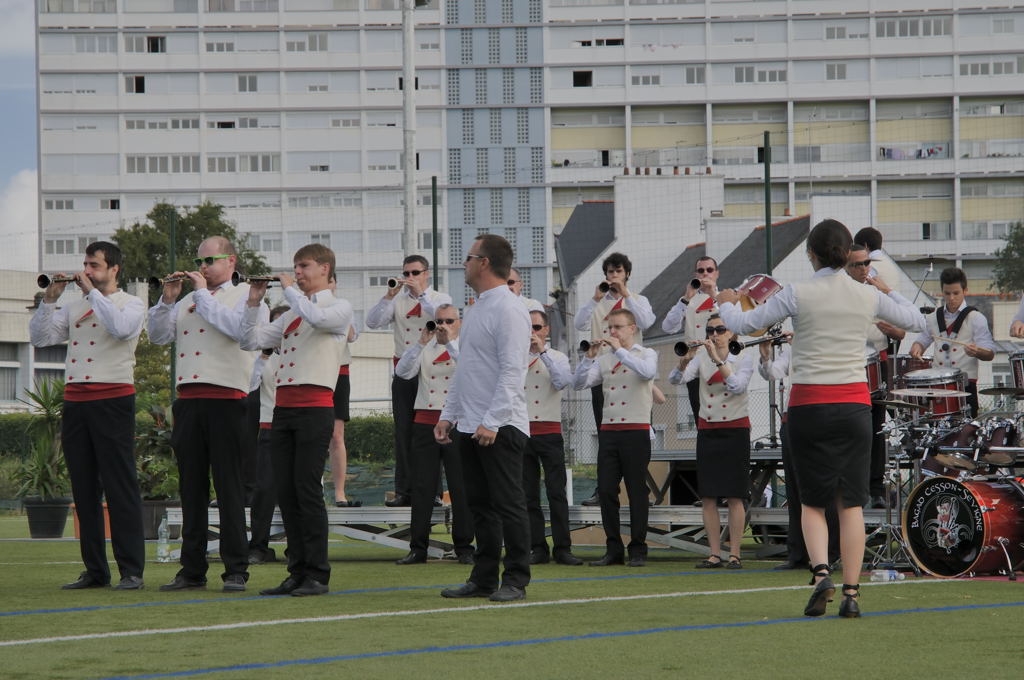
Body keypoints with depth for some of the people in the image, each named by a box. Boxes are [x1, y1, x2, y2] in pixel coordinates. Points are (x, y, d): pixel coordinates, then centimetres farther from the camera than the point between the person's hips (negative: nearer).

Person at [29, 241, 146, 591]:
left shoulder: (131, 304, 3)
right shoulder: (74, 306, 18)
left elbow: (119, 327, -19)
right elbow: (40, 337, 10)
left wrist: (92, 291, -13)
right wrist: (49, 299, 0)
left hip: (113, 401, -6)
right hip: (75, 401, 6)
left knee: (120, 487, -7)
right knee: (84, 489, 6)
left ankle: (131, 570, -7)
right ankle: (95, 570, 10)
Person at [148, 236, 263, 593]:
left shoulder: (247, 295, 4)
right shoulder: (189, 300, 21)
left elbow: (236, 328, -16)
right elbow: (158, 335, 14)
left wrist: (203, 294, -10)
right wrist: (167, 300, 1)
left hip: (227, 399, -6)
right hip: (188, 399, 6)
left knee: (228, 486, -5)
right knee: (191, 486, 6)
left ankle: (236, 570, -2)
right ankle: (192, 569, 10)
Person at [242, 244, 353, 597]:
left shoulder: (339, 308, 2)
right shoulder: (290, 315, 23)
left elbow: (316, 317, -21)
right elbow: (250, 340, 17)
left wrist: (290, 289, -8)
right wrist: (254, 302, 7)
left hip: (315, 405, -7)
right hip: (283, 405, 7)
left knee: (307, 489, -9)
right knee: (285, 491, 5)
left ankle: (317, 575, -4)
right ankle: (297, 572, 10)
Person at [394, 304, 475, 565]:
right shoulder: (424, 349, 13)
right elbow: (403, 372, -2)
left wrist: (450, 342, -19)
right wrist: (421, 342, -10)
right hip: (426, 423, 2)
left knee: (460, 489, -1)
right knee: (422, 487, 1)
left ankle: (464, 548, 5)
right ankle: (418, 548, 5)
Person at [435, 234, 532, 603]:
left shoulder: (508, 309, -13)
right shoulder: (476, 309, 18)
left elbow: (512, 372, -19)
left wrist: (491, 421, -23)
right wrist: (448, 415, 17)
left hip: (499, 427, -9)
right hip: (469, 426, 9)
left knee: (508, 506, -4)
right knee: (481, 506, 11)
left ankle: (516, 581, -1)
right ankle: (483, 579, 15)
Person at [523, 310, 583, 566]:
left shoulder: (557, 357, 7)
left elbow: (563, 381, -13)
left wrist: (542, 351, -16)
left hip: (549, 432, -2)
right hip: (522, 431, 2)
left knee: (556, 492, -5)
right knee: (528, 494, 2)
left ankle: (562, 547, -4)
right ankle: (537, 548, 5)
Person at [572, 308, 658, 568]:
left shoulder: (646, 354, 5)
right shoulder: (604, 359, 15)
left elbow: (648, 372, -19)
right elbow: (578, 383, 5)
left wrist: (619, 350, -17)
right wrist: (589, 357, -8)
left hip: (636, 431, -4)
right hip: (608, 430, 4)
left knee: (637, 491, -2)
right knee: (606, 490, 0)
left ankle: (638, 550, 2)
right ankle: (613, 549, 6)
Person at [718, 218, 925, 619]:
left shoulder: (797, 295, -6)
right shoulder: (868, 297, 3)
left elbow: (742, 325, -1)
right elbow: (916, 322, 18)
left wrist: (726, 303, 20)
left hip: (809, 405, -2)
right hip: (855, 403, 2)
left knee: (812, 502, 9)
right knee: (851, 503, 5)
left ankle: (821, 571, -13)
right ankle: (851, 593, 1)